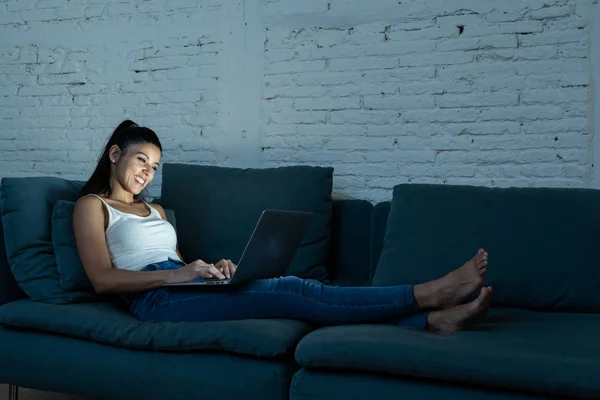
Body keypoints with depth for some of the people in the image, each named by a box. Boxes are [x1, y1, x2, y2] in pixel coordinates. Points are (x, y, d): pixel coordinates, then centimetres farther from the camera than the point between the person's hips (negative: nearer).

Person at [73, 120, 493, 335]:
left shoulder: (155, 210, 29)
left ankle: (434, 320, -31)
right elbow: (103, 278, -8)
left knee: (292, 287, -19)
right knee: (285, 293, -24)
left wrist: (210, 269, -1)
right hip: (157, 300, -7)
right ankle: (429, 293, -29)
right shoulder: (92, 206, 7)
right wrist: (178, 273, -17)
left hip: (186, 289, 7)